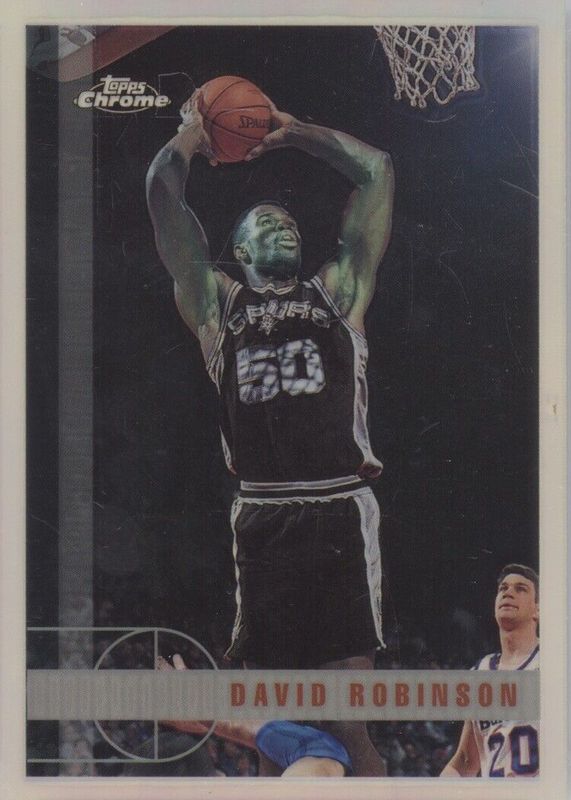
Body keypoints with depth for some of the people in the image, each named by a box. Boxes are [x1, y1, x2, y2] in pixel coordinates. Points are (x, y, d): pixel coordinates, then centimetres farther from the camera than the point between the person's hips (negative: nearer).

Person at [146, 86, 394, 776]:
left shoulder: (337, 292, 15)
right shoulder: (218, 303, 14)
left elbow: (376, 173, 16)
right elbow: (162, 197, 11)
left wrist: (294, 132, 23)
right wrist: (191, 133, 25)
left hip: (340, 510, -1)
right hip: (261, 513, 1)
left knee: (349, 675, -3)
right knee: (262, 672, 7)